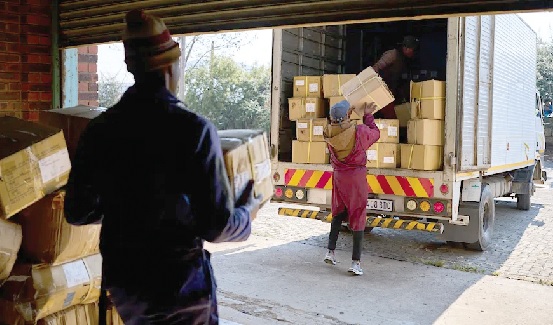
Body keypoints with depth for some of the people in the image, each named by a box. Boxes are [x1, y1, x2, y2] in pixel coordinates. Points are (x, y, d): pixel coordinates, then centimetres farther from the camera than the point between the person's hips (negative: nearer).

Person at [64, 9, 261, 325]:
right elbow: (216, 227, -20)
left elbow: (78, 212, 3)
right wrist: (247, 213, 1)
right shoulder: (194, 129, -19)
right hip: (178, 281, -4)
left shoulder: (99, 129, -5)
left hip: (120, 277, 5)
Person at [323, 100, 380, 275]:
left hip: (338, 176, 4)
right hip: (357, 176, -4)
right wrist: (368, 115, 14)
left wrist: (346, 116, 17)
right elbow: (375, 133, 4)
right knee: (358, 217, 2)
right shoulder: (359, 131, -17)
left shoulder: (329, 133, -8)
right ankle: (356, 262, 1)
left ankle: (331, 251, 23)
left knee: (338, 213, 22)